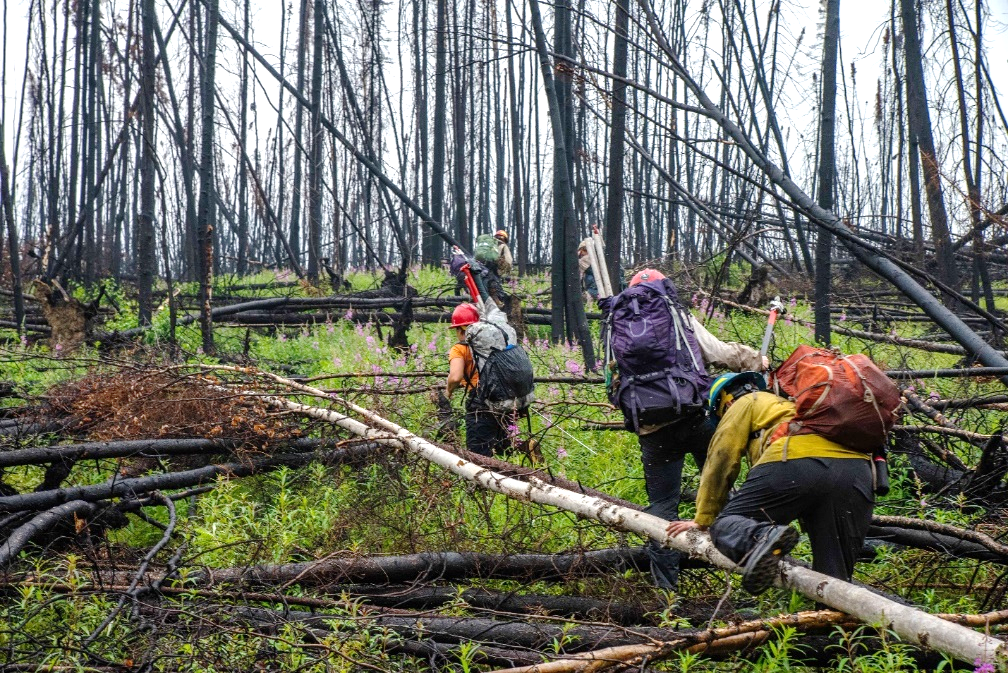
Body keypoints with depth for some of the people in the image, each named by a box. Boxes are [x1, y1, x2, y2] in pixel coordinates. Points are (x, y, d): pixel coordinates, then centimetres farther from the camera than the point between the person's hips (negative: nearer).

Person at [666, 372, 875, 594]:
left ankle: (762, 538, -27)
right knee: (834, 576, 9)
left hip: (795, 461, -6)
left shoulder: (745, 403, 25)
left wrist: (703, 519, 19)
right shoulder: (792, 403, 45)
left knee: (725, 525, 3)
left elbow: (720, 460, 16)